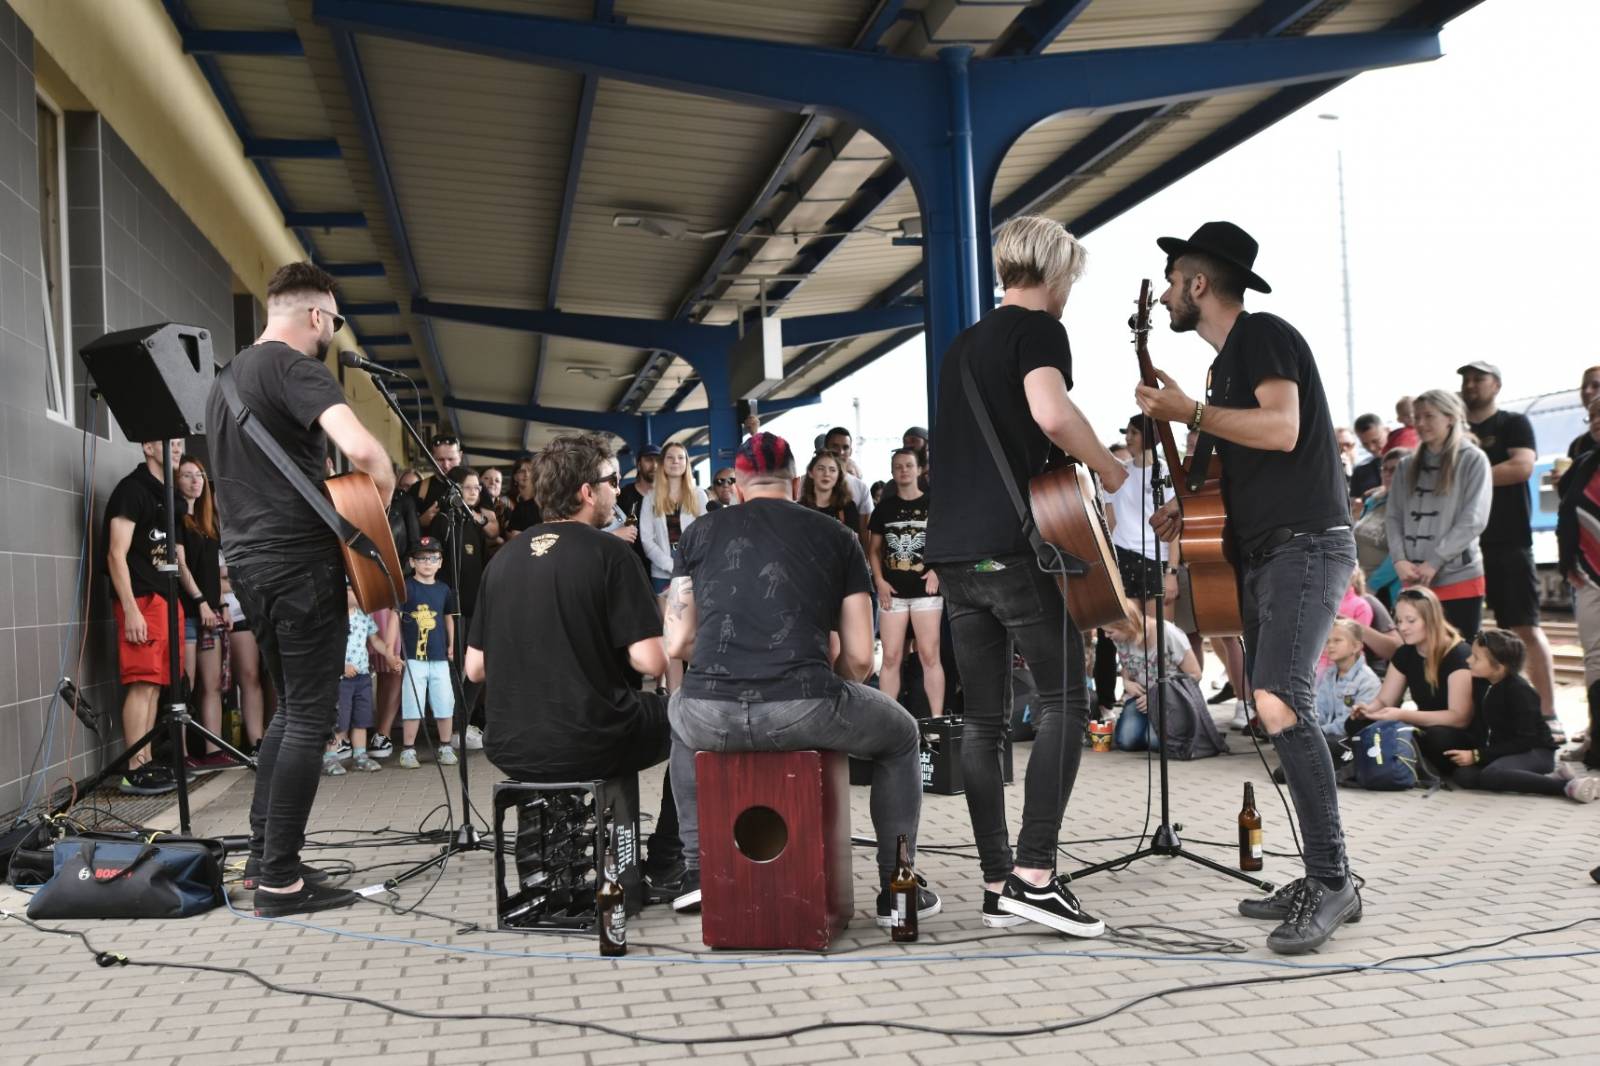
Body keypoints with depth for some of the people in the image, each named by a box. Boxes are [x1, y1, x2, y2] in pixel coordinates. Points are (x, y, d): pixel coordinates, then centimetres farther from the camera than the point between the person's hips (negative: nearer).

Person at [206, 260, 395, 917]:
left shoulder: (228, 376, 17)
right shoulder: (296, 369, -13)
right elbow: (361, 449, -29)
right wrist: (384, 492, -9)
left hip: (248, 562, 9)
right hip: (299, 563, -9)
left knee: (289, 708, 19)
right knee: (310, 719, -3)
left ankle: (261, 855, 20)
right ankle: (280, 880, 0)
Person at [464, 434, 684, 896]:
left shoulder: (503, 560, 6)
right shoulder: (609, 552, -10)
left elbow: (475, 669, 10)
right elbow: (651, 662, -15)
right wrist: (670, 653, 7)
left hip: (509, 750, 6)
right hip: (589, 746, -5)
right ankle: (665, 867, 22)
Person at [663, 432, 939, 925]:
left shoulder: (700, 532, 16)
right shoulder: (837, 536, 13)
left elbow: (676, 644, 14)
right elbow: (860, 657, 10)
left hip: (711, 716, 2)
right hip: (804, 711, -2)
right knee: (900, 734, 30)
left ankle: (697, 870, 37)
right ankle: (896, 888, 27)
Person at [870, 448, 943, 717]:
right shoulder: (884, 507, 9)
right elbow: (874, 549, 13)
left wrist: (938, 569, -11)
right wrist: (880, 580, 0)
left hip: (925, 590, -2)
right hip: (893, 591, 2)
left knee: (929, 656, -4)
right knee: (891, 657, 2)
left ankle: (937, 719, -1)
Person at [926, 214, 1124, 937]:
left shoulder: (961, 344, 23)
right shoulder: (1038, 329, -2)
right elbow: (1051, 412, -22)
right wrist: (1107, 467, -8)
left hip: (954, 551, 8)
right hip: (1015, 546, -8)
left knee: (983, 720, 8)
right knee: (1063, 702, -1)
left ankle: (998, 885, 11)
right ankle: (1034, 875, -8)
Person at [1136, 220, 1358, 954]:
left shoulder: (1263, 335, -6)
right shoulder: (1226, 362, 21)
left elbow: (1282, 430, -22)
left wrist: (1187, 411, -17)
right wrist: (1192, 513, 13)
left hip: (1306, 545, -10)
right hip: (1263, 554, 10)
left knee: (1281, 704, -22)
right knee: (1275, 712, 6)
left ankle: (1332, 880, -14)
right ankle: (1323, 880, 12)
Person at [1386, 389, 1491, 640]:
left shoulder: (1473, 460, 1)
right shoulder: (1408, 466, 13)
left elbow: (1473, 520, -8)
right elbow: (1392, 517, 10)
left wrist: (1433, 562, -13)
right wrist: (1399, 559, -7)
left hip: (1459, 577, -4)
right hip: (1414, 580, 4)